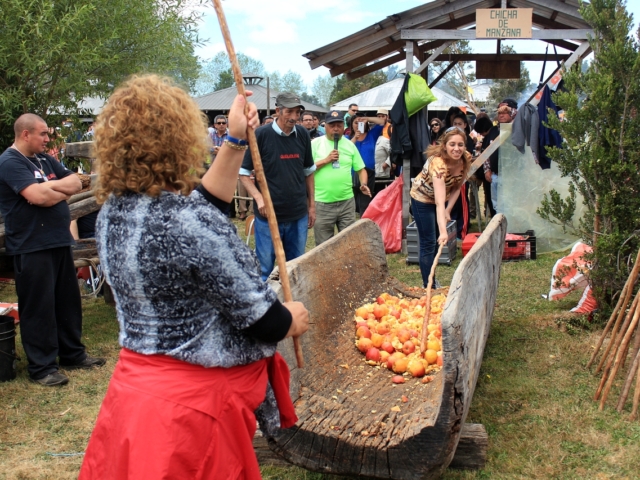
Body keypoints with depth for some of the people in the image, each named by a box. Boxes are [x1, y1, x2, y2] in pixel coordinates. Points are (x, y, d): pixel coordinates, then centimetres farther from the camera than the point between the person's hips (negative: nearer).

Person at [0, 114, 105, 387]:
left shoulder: (44, 160, 15)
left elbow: (76, 183, 10)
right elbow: (38, 196, -23)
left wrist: (50, 186, -8)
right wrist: (62, 190, -4)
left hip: (59, 241, 8)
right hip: (32, 248, -8)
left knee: (68, 301, 15)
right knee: (38, 307, -1)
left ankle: (72, 354, 28)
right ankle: (41, 367, 8)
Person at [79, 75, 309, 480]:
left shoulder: (113, 213, -2)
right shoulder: (191, 226, -28)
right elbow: (259, 319, -20)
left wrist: (235, 143, 9)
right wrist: (293, 319, 1)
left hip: (136, 383, 8)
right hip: (196, 400, -7)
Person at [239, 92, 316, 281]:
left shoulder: (302, 135, 3)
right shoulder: (261, 135, -10)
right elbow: (243, 172, -5)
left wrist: (312, 204, 14)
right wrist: (258, 198, -19)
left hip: (298, 215, 4)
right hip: (269, 215, -4)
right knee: (265, 269, 5)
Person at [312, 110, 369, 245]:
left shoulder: (350, 145, 8)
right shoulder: (315, 144, -1)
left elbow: (361, 169, 11)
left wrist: (363, 184, -8)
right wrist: (326, 160, -14)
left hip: (346, 202, 3)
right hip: (322, 204, -2)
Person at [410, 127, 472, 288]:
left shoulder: (466, 159, -20)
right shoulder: (438, 163, -40)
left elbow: (457, 187, -5)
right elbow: (439, 203, -49)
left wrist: (448, 210, -15)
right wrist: (443, 231, -57)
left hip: (443, 198, 7)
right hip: (423, 199, -7)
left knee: (435, 241, 20)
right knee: (428, 243, -4)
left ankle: (432, 281, 36)